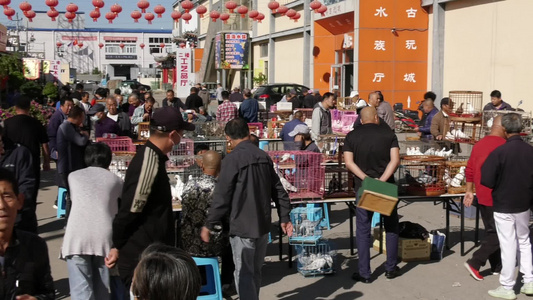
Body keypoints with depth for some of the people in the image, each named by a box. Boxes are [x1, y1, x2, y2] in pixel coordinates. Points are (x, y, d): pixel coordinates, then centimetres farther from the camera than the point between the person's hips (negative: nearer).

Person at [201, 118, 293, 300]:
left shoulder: (232, 159, -13)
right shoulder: (264, 157, 6)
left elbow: (221, 196, -13)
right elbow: (278, 190, 9)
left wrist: (209, 225, -5)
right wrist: (284, 217, 15)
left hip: (242, 226, -6)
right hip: (263, 224, 6)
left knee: (244, 274, 1)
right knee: (255, 271, 19)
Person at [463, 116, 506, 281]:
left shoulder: (479, 144, 7)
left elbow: (469, 170, 11)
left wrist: (469, 191, 17)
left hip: (482, 196, 8)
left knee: (491, 231, 17)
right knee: (496, 235, 1)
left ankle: (497, 266, 25)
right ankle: (475, 263, -5)